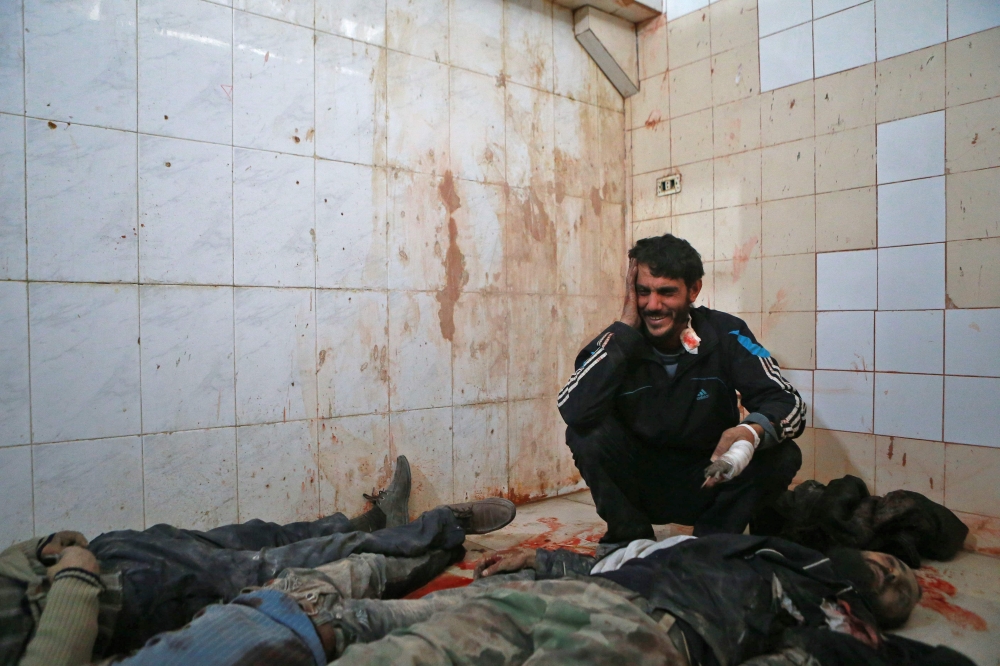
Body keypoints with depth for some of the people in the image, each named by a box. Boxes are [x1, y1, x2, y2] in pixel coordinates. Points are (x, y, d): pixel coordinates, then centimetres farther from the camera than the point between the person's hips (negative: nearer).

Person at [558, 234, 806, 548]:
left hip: (707, 484, 1)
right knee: (585, 433, -25)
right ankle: (630, 539, -2)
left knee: (783, 455, -22)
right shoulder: (617, 343, -15)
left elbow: (789, 403, -17)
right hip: (638, 487, -1)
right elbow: (574, 411, -31)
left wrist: (752, 432, -41)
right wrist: (626, 326, -28)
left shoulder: (726, 336, -11)